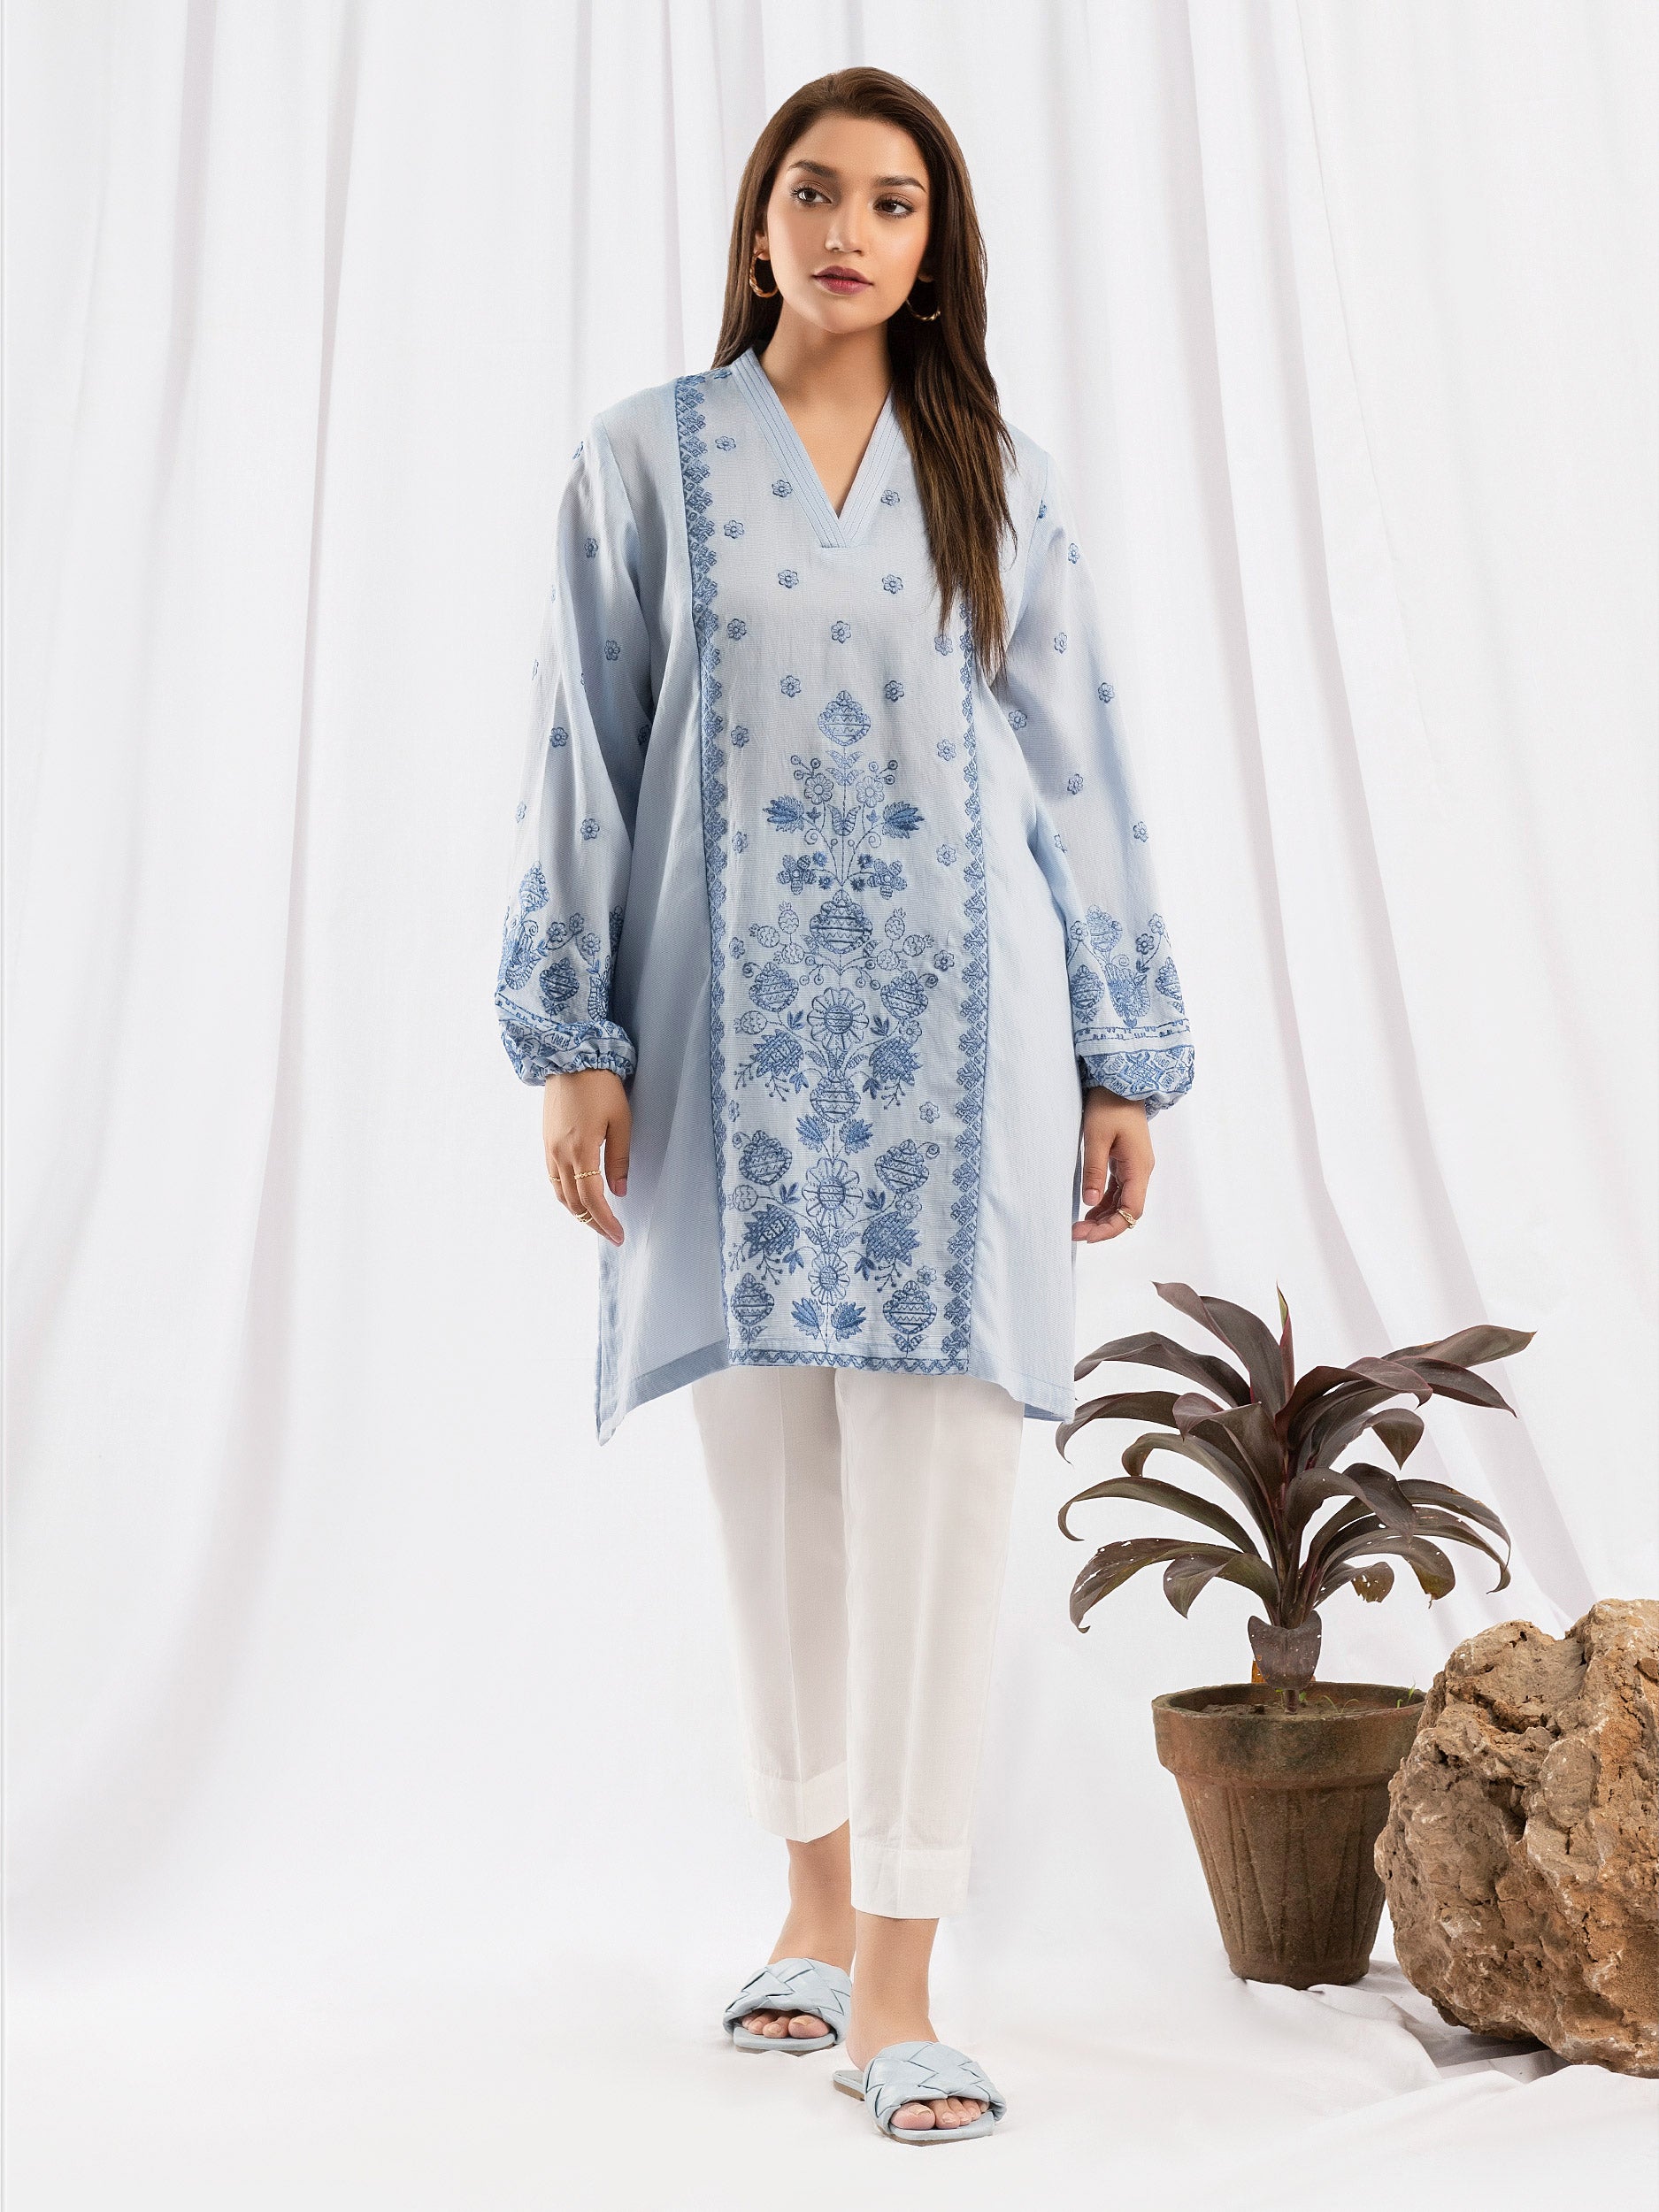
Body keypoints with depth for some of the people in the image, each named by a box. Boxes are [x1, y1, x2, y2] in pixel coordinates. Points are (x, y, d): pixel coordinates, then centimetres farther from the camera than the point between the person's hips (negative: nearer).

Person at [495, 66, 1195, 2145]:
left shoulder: (995, 478, 10)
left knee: (933, 1482, -6)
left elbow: (1080, 771, 9)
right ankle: (816, 1900, 28)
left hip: (954, 1028, 0)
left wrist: (1126, 1060, 5)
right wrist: (570, 1043, -4)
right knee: (768, 1477, 8)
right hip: (731, 1030, 0)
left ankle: (895, 1983, 4)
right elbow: (582, 752, 4)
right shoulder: (647, 455, 8)